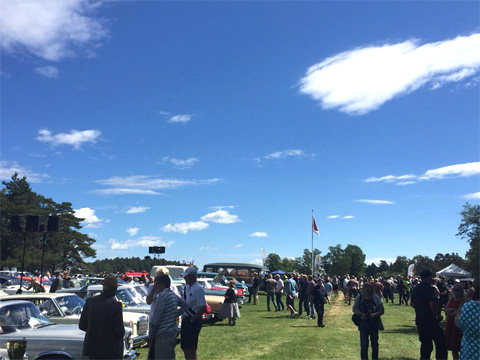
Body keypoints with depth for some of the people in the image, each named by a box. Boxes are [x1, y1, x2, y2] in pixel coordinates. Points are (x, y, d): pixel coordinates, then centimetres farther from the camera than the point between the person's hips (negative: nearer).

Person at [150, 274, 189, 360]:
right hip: (173, 331, 9)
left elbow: (156, 317, -16)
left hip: (163, 333, -9)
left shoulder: (162, 296, -15)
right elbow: (185, 305, 21)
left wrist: (151, 334, -7)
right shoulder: (173, 295, 10)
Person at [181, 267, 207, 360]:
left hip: (193, 321, -8)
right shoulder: (187, 287, 7)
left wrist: (192, 319, -18)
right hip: (185, 320, 9)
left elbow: (203, 308, -23)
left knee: (190, 349, -2)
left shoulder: (198, 289, -19)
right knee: (185, 347, 16)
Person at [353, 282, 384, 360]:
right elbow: (355, 309, 1)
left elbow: (382, 310, -1)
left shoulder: (376, 298, -2)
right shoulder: (359, 298, -2)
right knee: (364, 345, 1)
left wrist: (375, 314, -20)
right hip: (363, 324, -1)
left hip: (374, 324, 1)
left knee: (375, 344, 11)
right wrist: (361, 314, -18)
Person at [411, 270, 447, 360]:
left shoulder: (416, 289, 10)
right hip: (430, 320, -8)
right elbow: (433, 305, -26)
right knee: (440, 342, 1)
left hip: (419, 320, 8)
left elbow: (412, 303, 19)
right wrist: (439, 315, -12)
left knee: (425, 343, 15)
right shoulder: (429, 289, -17)